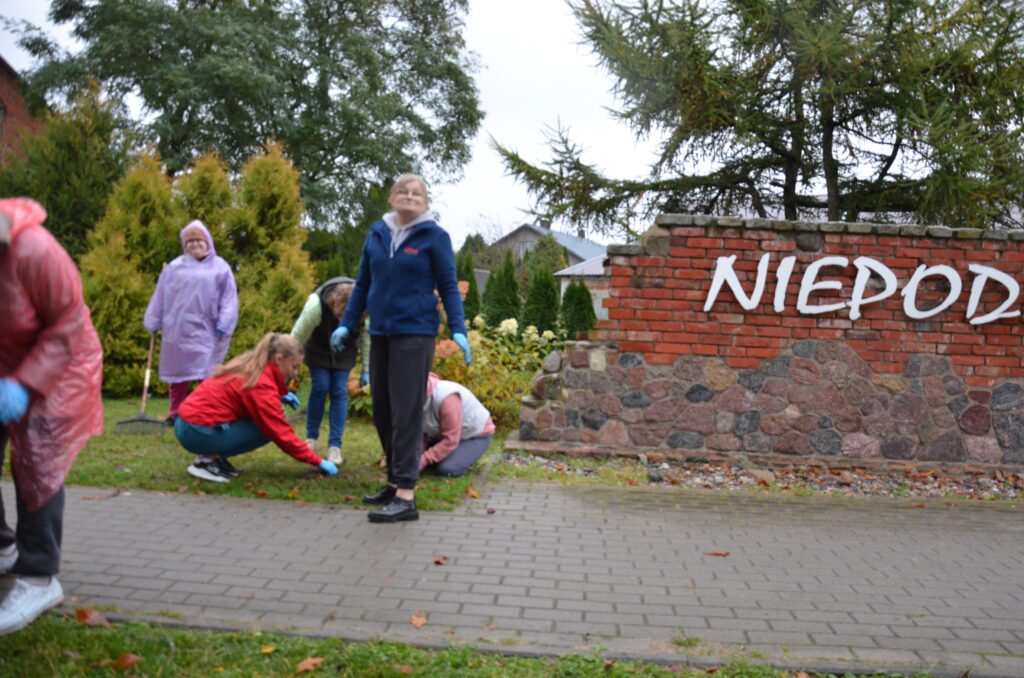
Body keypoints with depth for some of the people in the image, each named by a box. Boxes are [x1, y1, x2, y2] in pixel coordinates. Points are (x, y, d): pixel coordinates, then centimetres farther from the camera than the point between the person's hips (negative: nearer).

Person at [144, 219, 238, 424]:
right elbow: (159, 298, 12)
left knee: (207, 376, -6)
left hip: (205, 332, -3)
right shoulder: (174, 268, 10)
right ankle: (176, 414, 18)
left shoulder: (220, 268, 4)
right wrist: (152, 323, 11)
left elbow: (229, 300, -1)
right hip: (176, 330, 3)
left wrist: (224, 326, -9)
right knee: (177, 372, 9)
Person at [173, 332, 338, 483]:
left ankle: (212, 454, 6)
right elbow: (281, 433, -16)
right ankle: (209, 460, -7)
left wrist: (279, 396, 11)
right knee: (270, 429, -7)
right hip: (199, 432, -9)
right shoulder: (262, 385, -17)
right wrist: (318, 461, -10)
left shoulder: (251, 367, 8)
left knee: (268, 421, 9)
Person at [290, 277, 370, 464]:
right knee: (319, 387, -9)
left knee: (340, 391, -6)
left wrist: (366, 369, -9)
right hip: (318, 348, -1)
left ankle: (335, 446, -3)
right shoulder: (316, 305, -38)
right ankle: (311, 438, 10)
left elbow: (366, 337, -14)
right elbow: (297, 338, -27)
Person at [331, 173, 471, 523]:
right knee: (382, 412, 9)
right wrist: (347, 324, 11)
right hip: (381, 333, 6)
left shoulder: (434, 236, -2)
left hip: (415, 333, -5)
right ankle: (395, 481, 22)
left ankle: (406, 495, -6)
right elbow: (363, 284, 17)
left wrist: (458, 329, -13)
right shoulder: (377, 234, 11)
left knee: (406, 413, -8)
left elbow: (449, 287, -1)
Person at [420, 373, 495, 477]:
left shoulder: (446, 398, -35)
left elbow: (450, 441, -32)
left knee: (445, 468, -27)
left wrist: (424, 460, -31)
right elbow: (422, 433, -6)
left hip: (477, 435, -8)